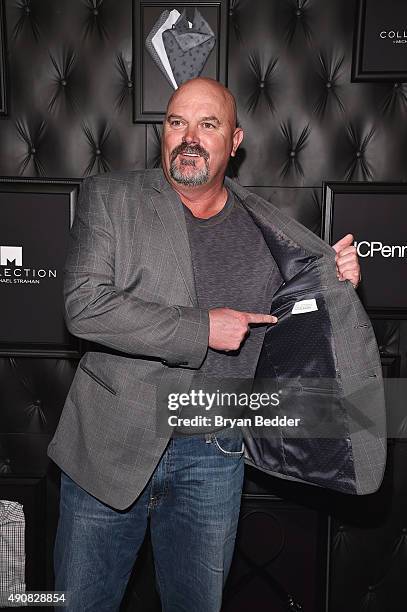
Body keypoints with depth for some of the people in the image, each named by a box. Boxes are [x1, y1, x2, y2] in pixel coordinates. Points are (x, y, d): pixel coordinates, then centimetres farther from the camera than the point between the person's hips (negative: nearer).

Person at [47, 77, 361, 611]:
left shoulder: (265, 227, 4)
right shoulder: (109, 197, -3)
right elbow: (84, 306, -16)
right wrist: (201, 328, -18)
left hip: (213, 454, 2)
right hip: (109, 445, -1)